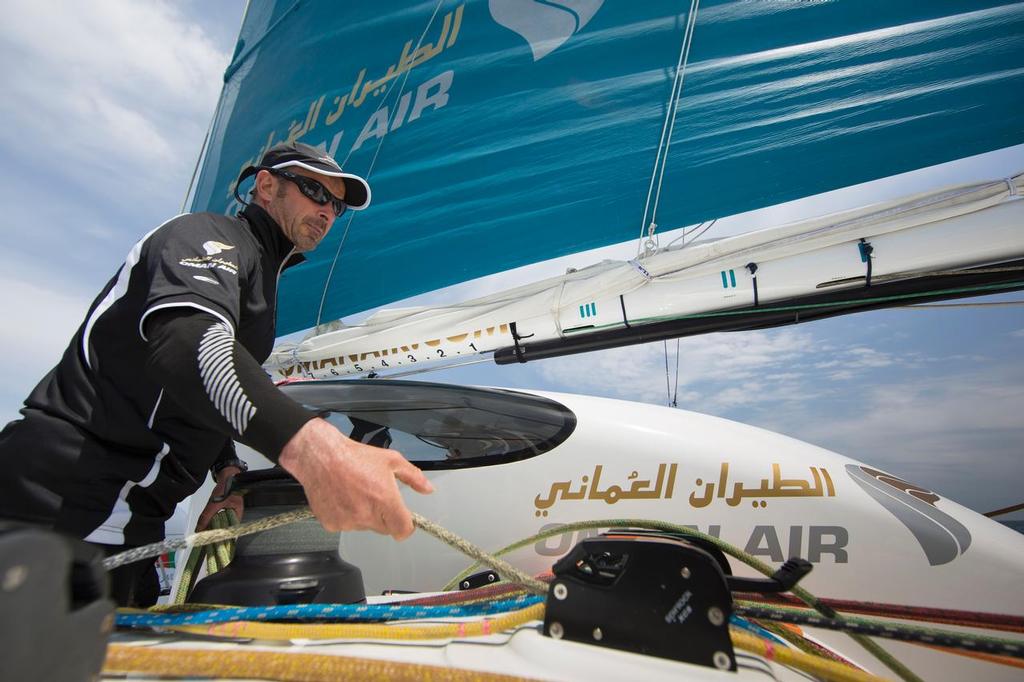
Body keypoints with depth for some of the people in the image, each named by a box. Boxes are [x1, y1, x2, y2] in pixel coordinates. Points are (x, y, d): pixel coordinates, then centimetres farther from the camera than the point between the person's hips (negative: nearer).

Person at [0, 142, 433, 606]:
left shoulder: (258, 273, 21)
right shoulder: (213, 234, -9)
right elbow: (186, 339, -33)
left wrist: (228, 468, 7)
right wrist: (309, 445, -49)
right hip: (66, 502, -9)